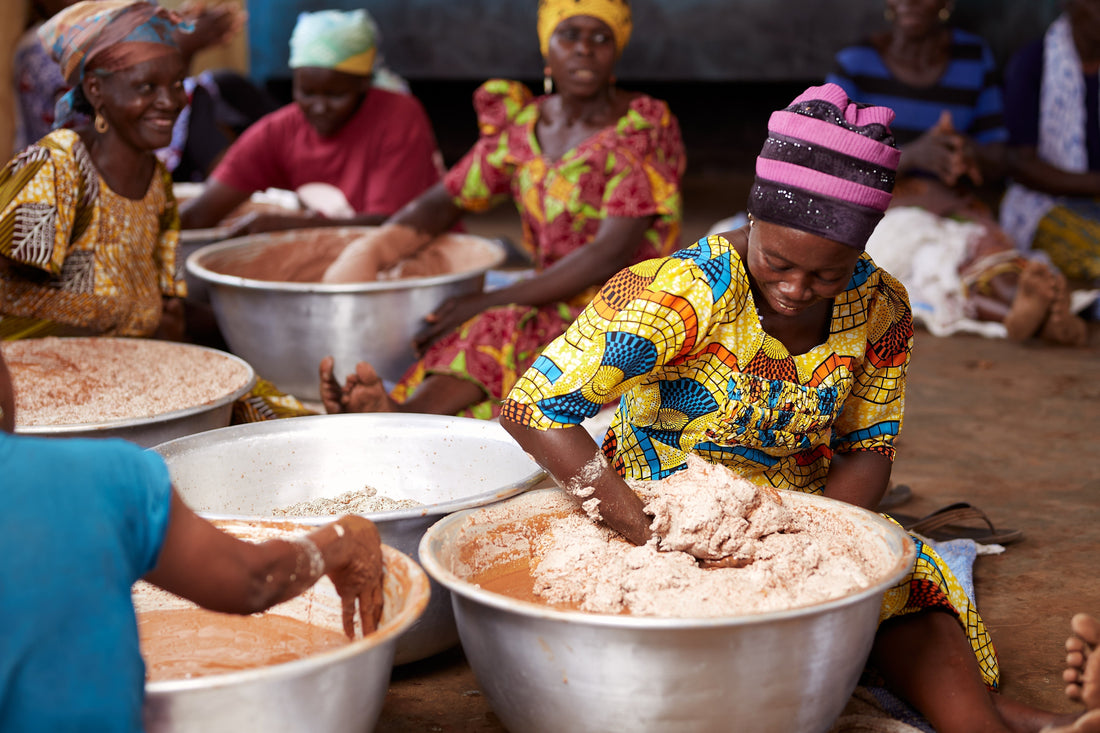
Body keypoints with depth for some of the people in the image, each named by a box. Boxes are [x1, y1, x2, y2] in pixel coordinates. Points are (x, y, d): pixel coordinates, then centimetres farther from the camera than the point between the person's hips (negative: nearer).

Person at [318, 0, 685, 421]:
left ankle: (399, 415, -58)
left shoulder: (644, 130, -9)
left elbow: (611, 255, -18)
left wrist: (489, 303, -21)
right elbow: (445, 201, 15)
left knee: (504, 329, -35)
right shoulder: (523, 126, 9)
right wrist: (368, 255, -6)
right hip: (555, 306, 5)